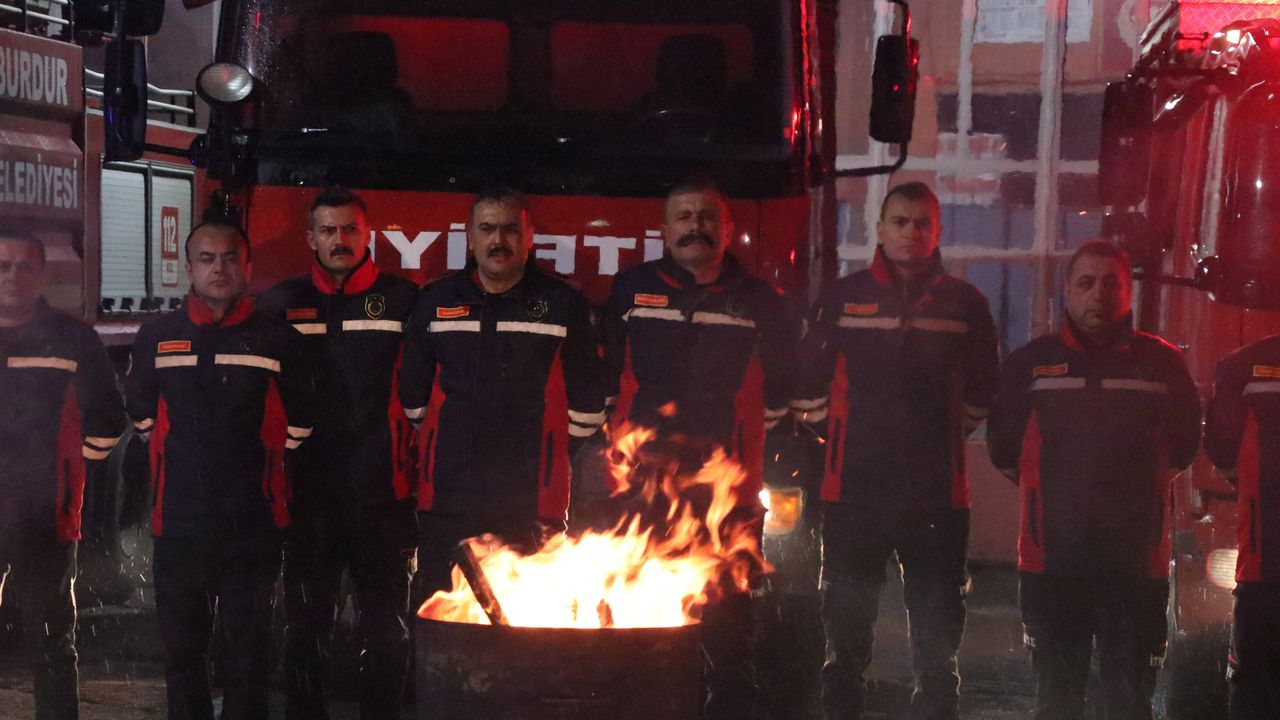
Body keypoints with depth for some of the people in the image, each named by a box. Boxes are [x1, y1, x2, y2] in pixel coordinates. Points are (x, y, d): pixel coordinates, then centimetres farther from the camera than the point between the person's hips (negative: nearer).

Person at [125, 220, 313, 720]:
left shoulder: (278, 340, 0)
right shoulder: (156, 338, 4)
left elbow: (296, 425, 10)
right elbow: (141, 414, 18)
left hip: (253, 527, -1)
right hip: (178, 524, 2)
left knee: (248, 650, 7)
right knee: (181, 647, 11)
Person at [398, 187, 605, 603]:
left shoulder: (563, 305, 4)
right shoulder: (435, 303, 11)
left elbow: (587, 405, 9)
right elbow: (413, 393, 19)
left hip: (532, 506, -2)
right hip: (446, 502, 2)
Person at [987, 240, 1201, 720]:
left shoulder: (1161, 363, 5)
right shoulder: (1032, 361, 6)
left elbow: (1184, 445, 14)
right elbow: (1003, 446, 12)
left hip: (1137, 560, 0)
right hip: (1052, 559, 1)